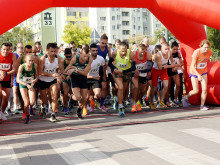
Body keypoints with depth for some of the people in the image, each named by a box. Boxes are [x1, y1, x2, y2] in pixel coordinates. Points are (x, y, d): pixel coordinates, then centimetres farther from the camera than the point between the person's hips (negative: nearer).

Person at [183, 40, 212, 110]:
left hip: (203, 72, 4)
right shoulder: (196, 53, -27)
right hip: (194, 72, -4)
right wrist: (198, 75, -33)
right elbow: (192, 66, -25)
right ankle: (186, 97, 26)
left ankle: (202, 106, 6)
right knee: (196, 91, -5)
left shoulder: (209, 52, -13)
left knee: (204, 89, -7)